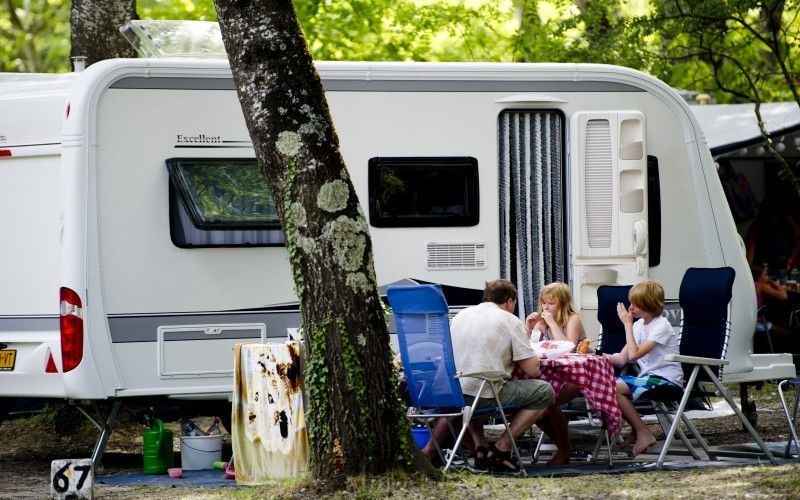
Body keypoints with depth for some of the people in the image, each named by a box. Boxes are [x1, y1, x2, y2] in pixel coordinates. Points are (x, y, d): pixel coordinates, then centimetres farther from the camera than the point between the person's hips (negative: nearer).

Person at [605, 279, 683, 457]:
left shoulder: (661, 326, -13)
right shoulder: (639, 324, 12)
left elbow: (634, 354, -23)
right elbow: (622, 359, 9)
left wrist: (627, 324, -17)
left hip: (666, 380, -8)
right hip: (647, 376, 8)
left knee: (614, 388, -24)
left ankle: (643, 434, -13)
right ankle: (637, 429, 3)